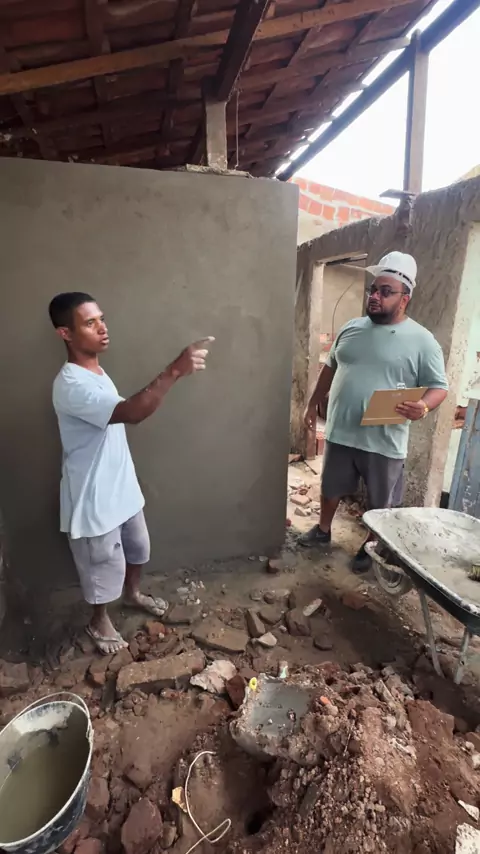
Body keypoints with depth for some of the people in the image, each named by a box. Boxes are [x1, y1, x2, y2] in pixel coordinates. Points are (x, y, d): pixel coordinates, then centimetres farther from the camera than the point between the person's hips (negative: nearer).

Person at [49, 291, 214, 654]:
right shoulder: (71, 385, -28)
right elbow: (131, 413, -42)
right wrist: (175, 371, -48)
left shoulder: (96, 372, 5)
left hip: (122, 487, 9)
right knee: (105, 566, 14)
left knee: (137, 548, 26)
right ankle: (99, 621, 42)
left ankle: (133, 593, 54)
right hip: (95, 497, -8)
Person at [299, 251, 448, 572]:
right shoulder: (352, 328, 6)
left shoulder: (422, 340, -9)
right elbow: (331, 367, 16)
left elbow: (439, 386, -8)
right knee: (331, 487, 21)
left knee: (381, 503, 14)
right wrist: (314, 402, 15)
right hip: (340, 432, 4)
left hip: (384, 441, -4)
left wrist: (424, 407, -28)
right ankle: (323, 530, 44)